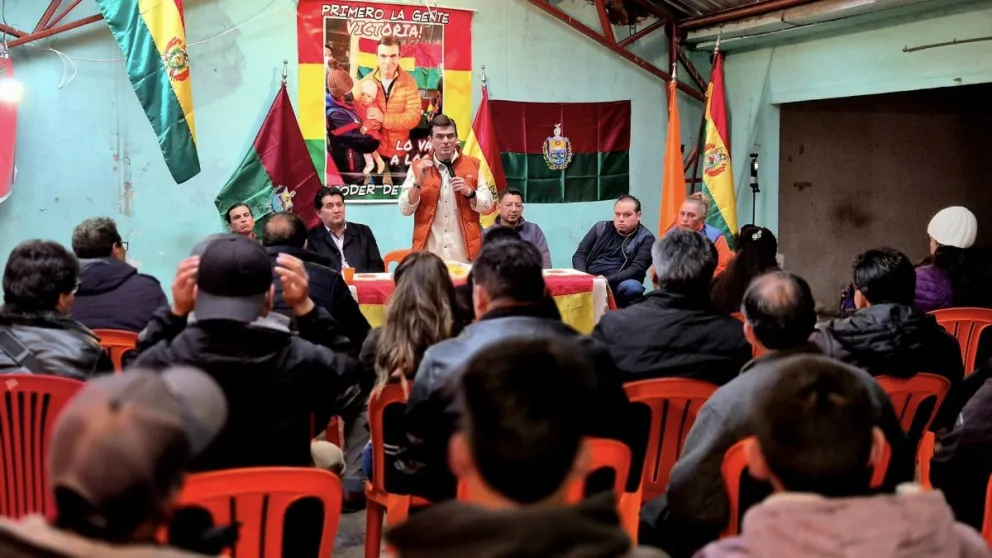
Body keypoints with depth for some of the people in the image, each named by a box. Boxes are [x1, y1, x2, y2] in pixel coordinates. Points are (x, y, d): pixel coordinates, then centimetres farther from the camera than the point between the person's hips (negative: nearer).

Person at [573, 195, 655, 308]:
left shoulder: (646, 238, 5)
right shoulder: (601, 228, 15)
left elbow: (637, 269, -7)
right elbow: (579, 255, 13)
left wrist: (606, 281, -21)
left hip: (616, 286, -1)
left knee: (633, 287, -35)